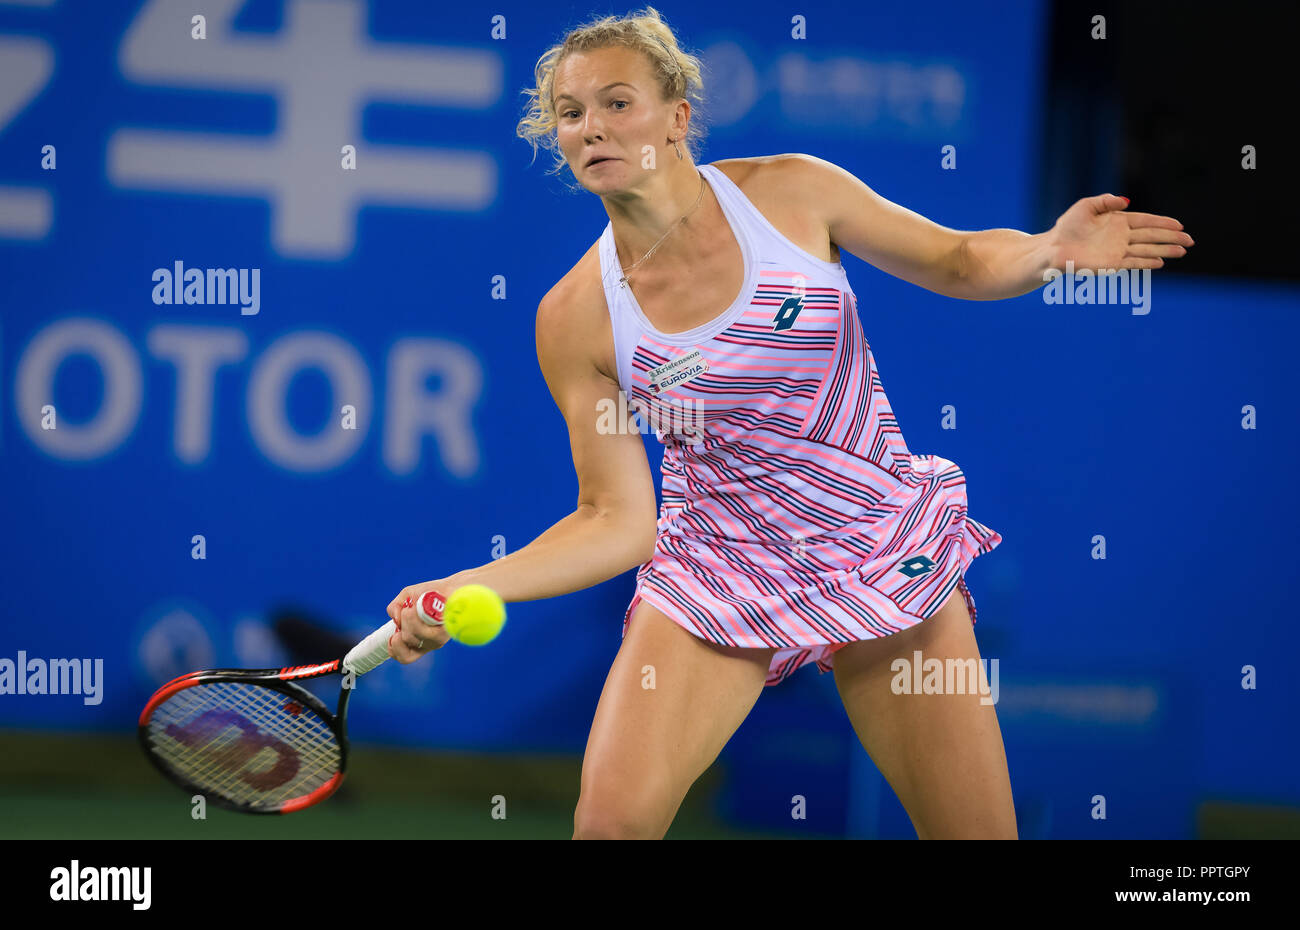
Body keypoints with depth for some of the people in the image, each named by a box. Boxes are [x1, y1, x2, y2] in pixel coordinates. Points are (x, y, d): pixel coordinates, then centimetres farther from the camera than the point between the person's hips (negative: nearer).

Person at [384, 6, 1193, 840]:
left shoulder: (790, 193, -8)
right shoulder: (575, 319, -8)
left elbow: (956, 260, 5)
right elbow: (617, 522, -4)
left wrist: (1050, 247, -16)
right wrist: (462, 593, -16)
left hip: (887, 552, 1)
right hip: (717, 572, -1)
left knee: (980, 835, -2)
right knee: (612, 819, -20)